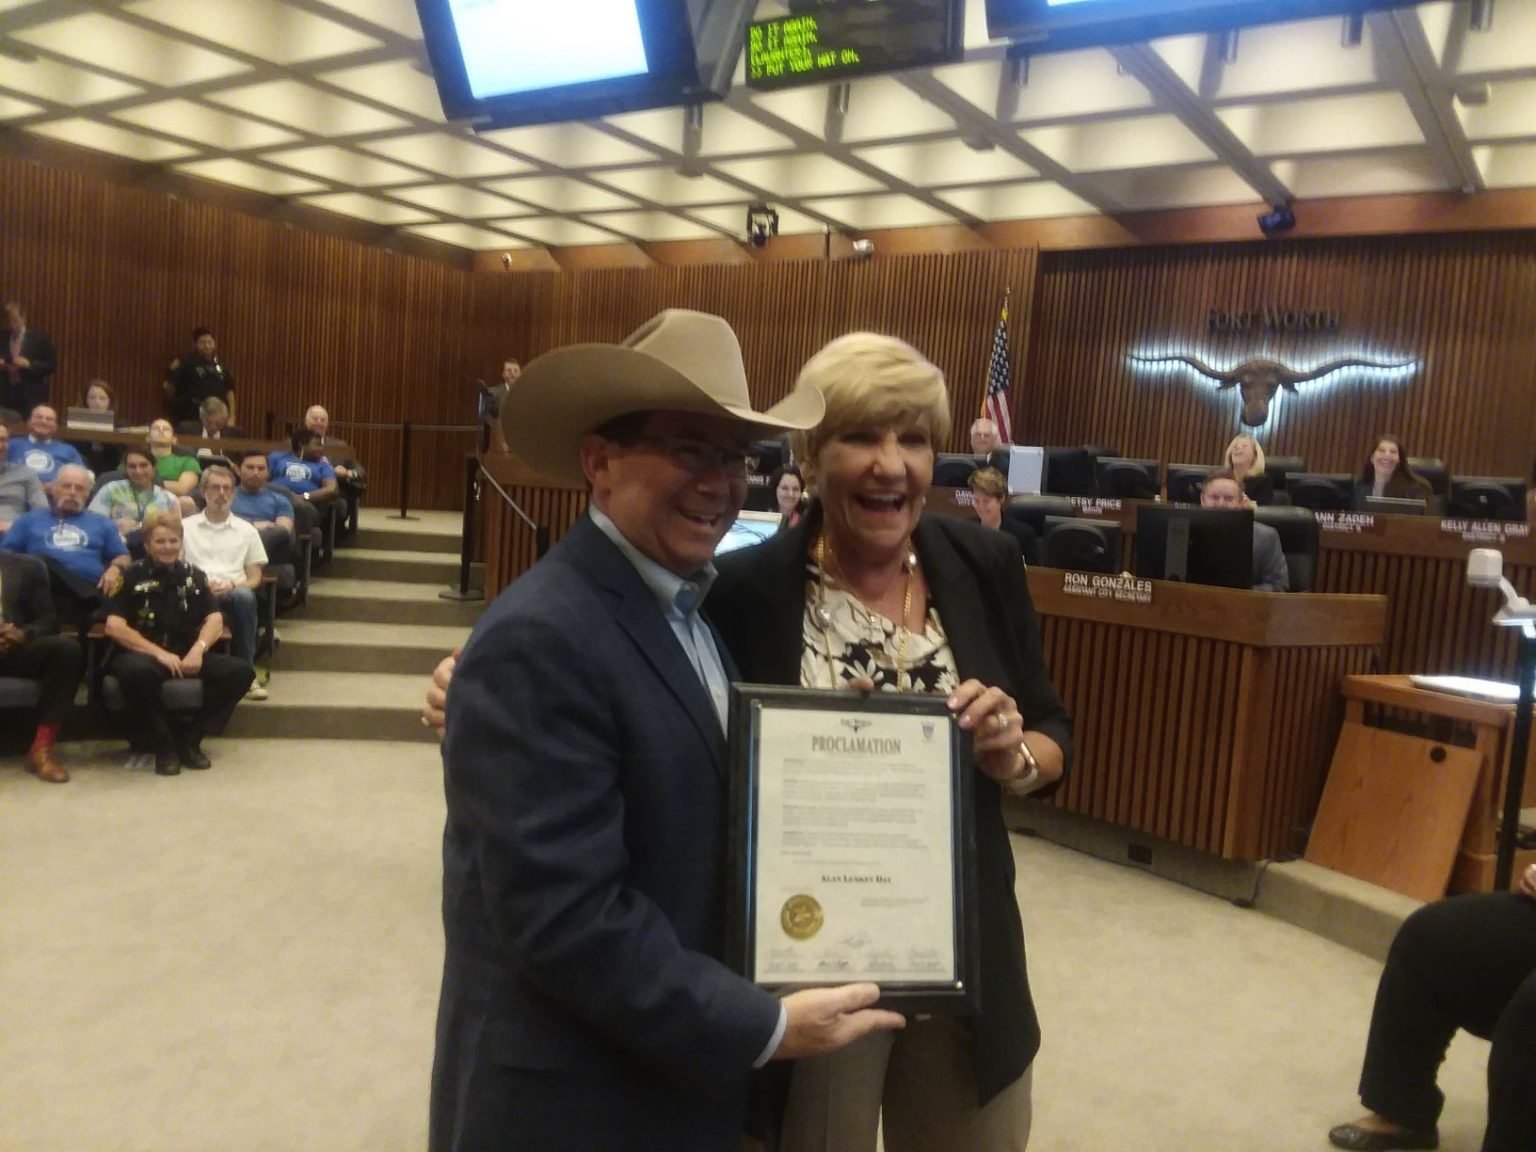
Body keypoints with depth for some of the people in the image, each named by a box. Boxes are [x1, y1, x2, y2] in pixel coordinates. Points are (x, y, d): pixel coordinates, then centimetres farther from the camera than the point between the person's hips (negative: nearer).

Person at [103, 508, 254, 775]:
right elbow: (114, 627, -10)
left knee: (241, 671, -18)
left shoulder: (193, 575, 14)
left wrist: (198, 648, -15)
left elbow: (215, 619, 6)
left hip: (186, 656, 4)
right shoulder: (132, 576, 0)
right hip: (142, 654, -4)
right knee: (138, 671, -40)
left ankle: (189, 737, -6)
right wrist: (158, 653, -20)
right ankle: (162, 743, -17)